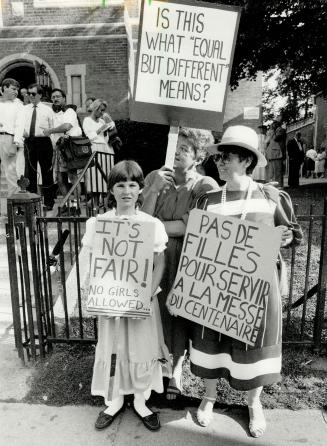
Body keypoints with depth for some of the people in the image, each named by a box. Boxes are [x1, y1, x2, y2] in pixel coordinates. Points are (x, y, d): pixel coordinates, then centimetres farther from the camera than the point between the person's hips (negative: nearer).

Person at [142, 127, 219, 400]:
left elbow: (190, 227, -16)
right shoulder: (156, 177, 1)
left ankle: (177, 368, 35)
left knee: (181, 311, 12)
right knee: (157, 309, 9)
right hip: (155, 256, 2)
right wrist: (155, 189, -15)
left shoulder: (206, 186, -9)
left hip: (186, 259, -2)